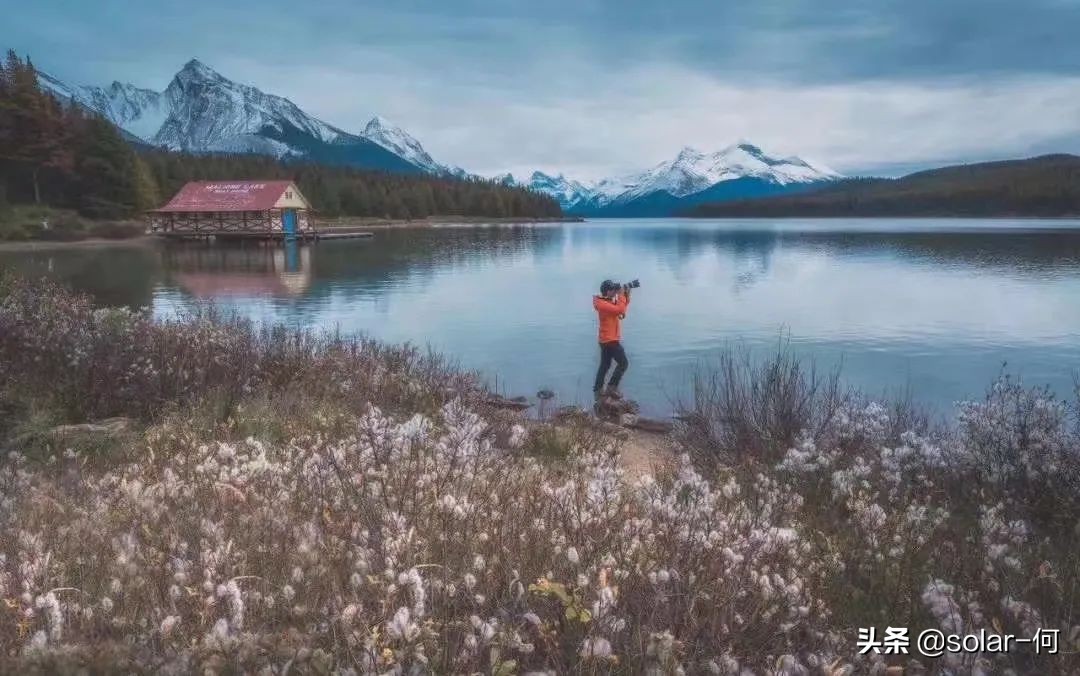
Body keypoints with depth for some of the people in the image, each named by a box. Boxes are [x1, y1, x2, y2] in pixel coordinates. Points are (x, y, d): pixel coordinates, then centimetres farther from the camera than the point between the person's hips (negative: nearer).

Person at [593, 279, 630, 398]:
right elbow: (619, 310, -30)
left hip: (606, 339, 10)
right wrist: (622, 295, -18)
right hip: (610, 340, -10)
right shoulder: (603, 304, -19)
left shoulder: (610, 301, 11)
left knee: (605, 365, 14)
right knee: (623, 363, -7)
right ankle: (611, 388, -6)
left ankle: (598, 390, 19)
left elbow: (622, 310, 17)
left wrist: (627, 296, 6)